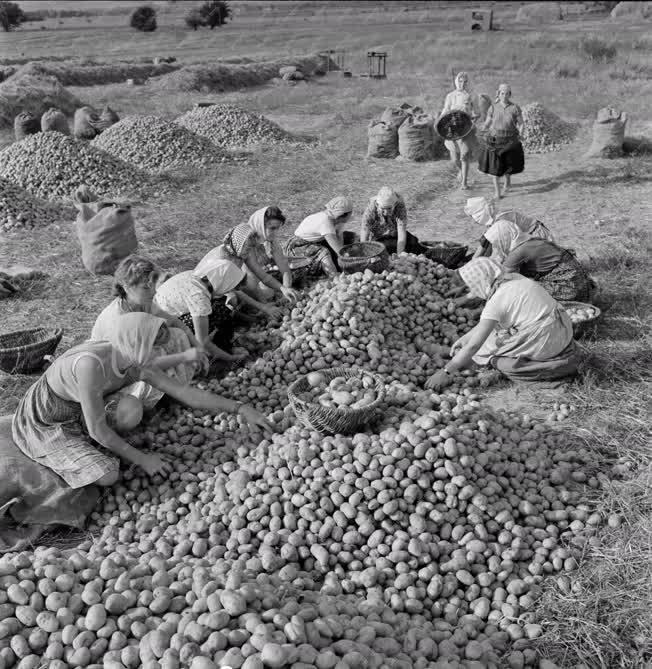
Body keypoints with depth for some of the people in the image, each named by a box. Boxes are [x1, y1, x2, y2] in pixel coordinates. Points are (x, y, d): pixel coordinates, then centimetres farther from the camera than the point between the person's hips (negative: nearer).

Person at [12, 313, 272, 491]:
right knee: (108, 476, -24)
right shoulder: (91, 363, -35)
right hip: (43, 426, -7)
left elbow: (186, 393, -9)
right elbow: (97, 430, -29)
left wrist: (240, 408, -12)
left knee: (132, 408, -18)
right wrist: (141, 460, -19)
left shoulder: (139, 365, -12)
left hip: (76, 418, 7)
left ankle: (87, 453, 2)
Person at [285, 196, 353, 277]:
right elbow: (339, 249, -33)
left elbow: (340, 242, -8)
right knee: (323, 252, -33)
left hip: (313, 243, 9)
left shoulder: (338, 219, -7)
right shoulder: (325, 221, -32)